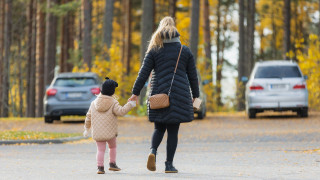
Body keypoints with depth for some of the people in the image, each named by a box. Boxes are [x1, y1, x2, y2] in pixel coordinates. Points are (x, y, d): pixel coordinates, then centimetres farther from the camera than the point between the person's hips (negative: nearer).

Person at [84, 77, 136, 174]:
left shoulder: (94, 103, 7)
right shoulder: (113, 103, -7)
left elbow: (88, 117, 12)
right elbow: (121, 111, -22)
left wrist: (87, 128, 23)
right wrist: (130, 105, -15)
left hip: (97, 133, 2)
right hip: (110, 132, -2)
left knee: (100, 150, 4)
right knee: (113, 147, 21)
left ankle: (100, 167, -9)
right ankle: (112, 164, 21)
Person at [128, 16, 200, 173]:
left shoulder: (154, 51, 1)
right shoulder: (185, 51, 4)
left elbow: (144, 73, -3)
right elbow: (193, 76, 7)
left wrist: (135, 93, 2)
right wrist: (195, 95, 18)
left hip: (159, 94, 0)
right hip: (180, 94, 0)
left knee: (159, 128, 13)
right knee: (173, 131, 4)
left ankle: (153, 151, -16)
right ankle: (169, 164, 1)